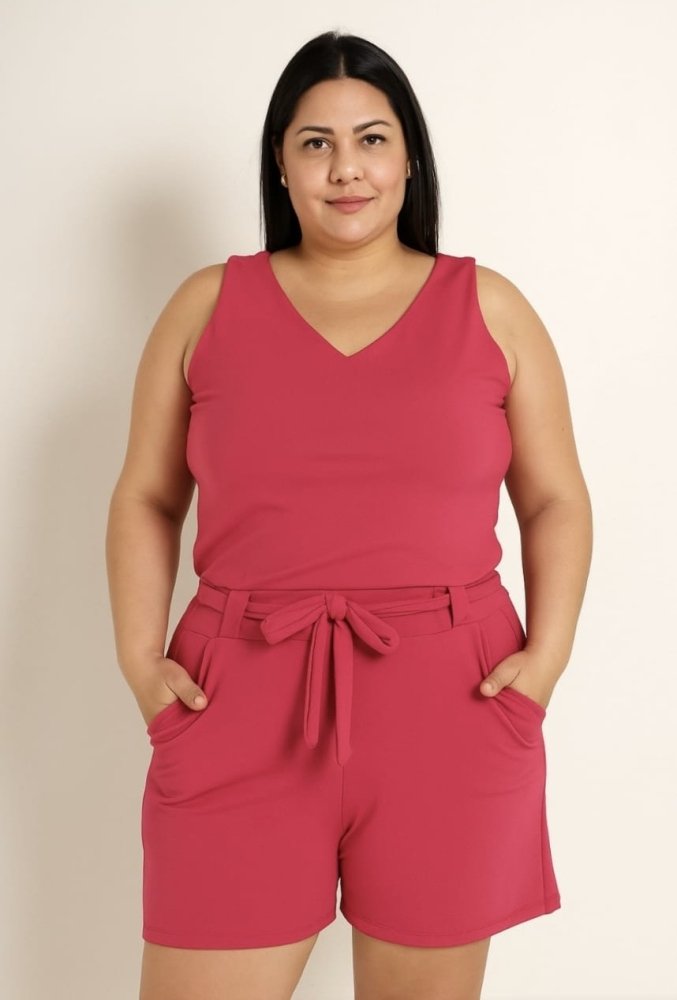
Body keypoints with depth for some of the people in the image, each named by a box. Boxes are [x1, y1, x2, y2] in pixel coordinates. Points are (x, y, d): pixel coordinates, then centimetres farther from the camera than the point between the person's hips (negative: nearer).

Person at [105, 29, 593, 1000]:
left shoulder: (489, 308, 7)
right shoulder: (209, 305, 8)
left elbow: (556, 500, 8)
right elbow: (146, 499, 10)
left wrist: (548, 653, -5)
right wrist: (139, 658, -2)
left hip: (449, 709, 0)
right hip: (241, 711, 0)